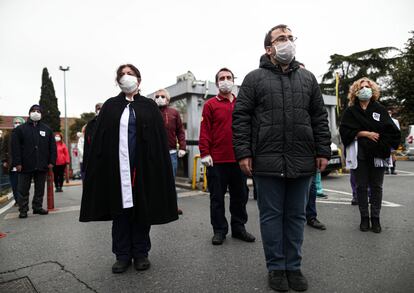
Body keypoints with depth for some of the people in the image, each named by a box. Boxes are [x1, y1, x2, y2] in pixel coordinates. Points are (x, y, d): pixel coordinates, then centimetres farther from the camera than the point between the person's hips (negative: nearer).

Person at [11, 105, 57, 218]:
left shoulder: (47, 129, 11)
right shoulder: (20, 129, 4)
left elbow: (52, 147, 8)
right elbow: (15, 147, -2)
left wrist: (51, 162, -1)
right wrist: (17, 163, -10)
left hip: (42, 166, 2)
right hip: (25, 166, -2)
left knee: (40, 189, 9)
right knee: (23, 189, 4)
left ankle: (38, 207, 20)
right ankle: (23, 210, 14)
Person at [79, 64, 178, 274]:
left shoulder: (150, 106, 7)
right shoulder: (110, 106, 11)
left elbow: (160, 139, 1)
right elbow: (99, 140, 4)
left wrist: (160, 167, -7)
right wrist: (100, 167, -5)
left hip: (143, 165, -1)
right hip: (117, 166, 1)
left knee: (142, 208, 6)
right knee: (120, 208, 6)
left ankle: (141, 253, 19)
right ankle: (122, 255, 18)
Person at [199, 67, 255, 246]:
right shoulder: (210, 105, 2)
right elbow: (205, 131, -4)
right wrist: (205, 153, -11)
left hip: (238, 159, 4)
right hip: (217, 160, -3)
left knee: (240, 195, 12)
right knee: (217, 197, 6)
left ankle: (239, 227, 27)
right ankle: (219, 230, 19)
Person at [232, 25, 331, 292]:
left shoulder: (307, 78, 15)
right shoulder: (254, 78, 4)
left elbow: (320, 118, 13)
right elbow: (241, 118, -1)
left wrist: (323, 151, 5)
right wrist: (243, 153, -9)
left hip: (302, 161, 3)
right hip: (267, 160, -3)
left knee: (296, 216, 11)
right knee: (271, 215, 6)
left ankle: (293, 267, 26)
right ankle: (276, 268, 22)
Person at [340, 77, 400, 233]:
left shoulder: (380, 109, 9)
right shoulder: (350, 111, 7)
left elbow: (391, 131, 4)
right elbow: (345, 130, -4)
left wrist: (383, 146, -6)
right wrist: (365, 133, -10)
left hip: (378, 154, 1)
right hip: (359, 154, -1)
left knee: (376, 187, 5)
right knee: (361, 186, 3)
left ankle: (375, 218, 15)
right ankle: (364, 218, 13)